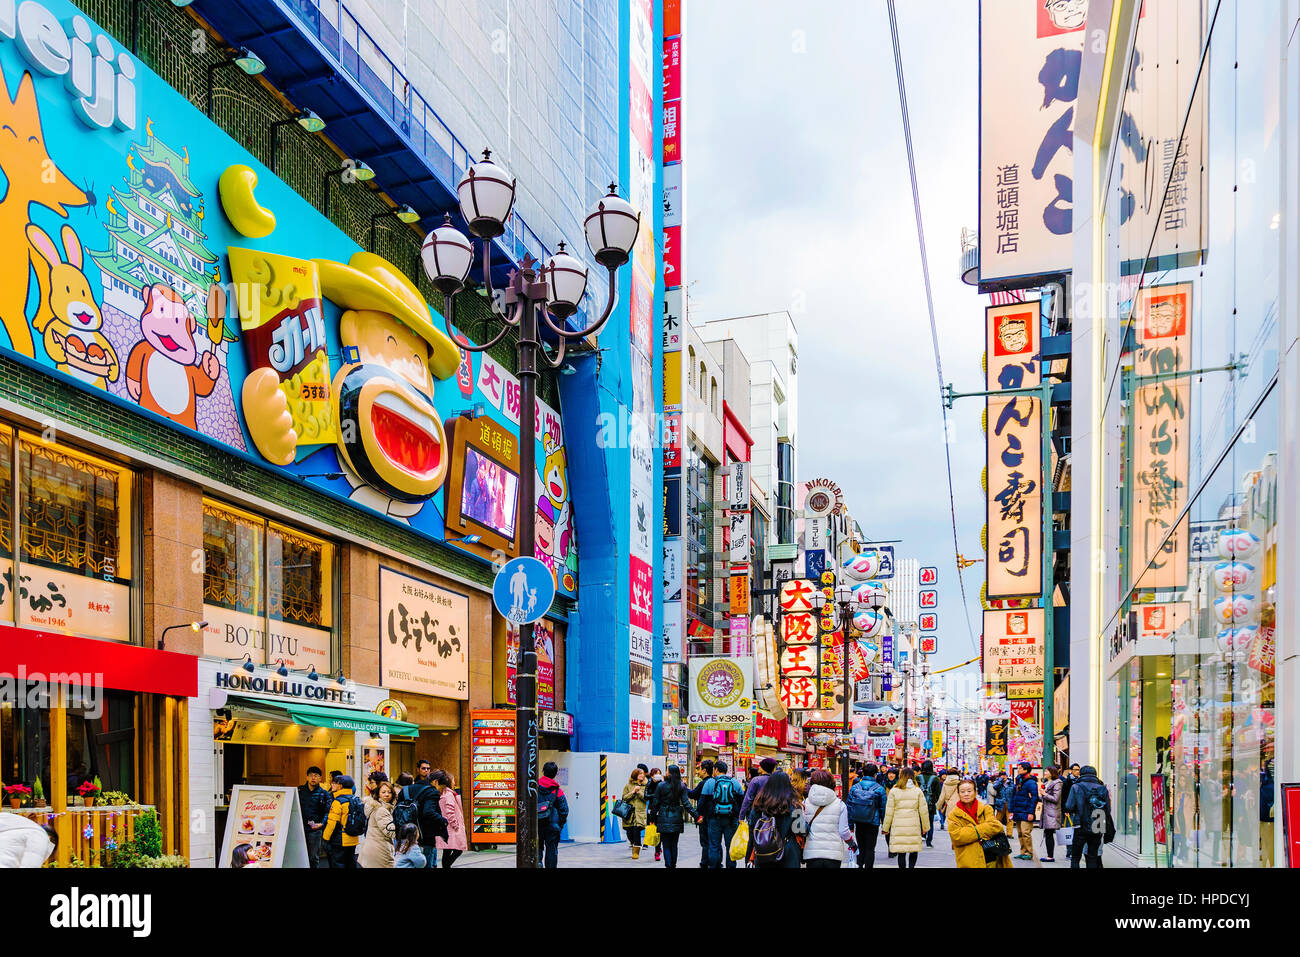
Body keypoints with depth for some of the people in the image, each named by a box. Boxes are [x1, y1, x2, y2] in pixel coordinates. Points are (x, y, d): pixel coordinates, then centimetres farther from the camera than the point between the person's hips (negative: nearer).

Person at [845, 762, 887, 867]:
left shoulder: (854, 787, 0)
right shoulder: (879, 789, -7)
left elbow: (849, 806, 2)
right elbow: (883, 808, -4)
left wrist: (850, 825, 7)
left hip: (858, 823, 2)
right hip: (872, 823, -2)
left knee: (860, 848, 14)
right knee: (870, 849, 5)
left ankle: (859, 865, 4)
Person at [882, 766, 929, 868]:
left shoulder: (894, 791, 0)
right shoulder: (918, 791, 2)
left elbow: (889, 812, 2)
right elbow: (923, 811, 5)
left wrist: (885, 828, 11)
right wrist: (926, 827, 15)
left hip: (898, 827, 0)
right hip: (914, 827, 0)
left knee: (901, 853, 3)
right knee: (913, 852, 10)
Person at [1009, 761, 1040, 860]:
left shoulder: (1031, 782, -10)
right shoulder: (1018, 781, 16)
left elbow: (1034, 798, -15)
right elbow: (1013, 797, 20)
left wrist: (1031, 813, -19)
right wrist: (1012, 811, 17)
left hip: (1026, 813, -8)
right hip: (1018, 813, 8)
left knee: (1026, 833, -9)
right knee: (1020, 833, 11)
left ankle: (1029, 853, -1)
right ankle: (1023, 852, 17)